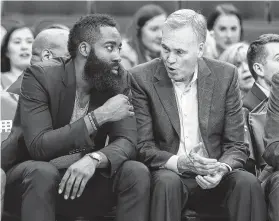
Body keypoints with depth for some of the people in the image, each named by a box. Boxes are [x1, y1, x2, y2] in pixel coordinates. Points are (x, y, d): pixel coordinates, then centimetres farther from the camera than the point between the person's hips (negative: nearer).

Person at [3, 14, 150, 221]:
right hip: (35, 175, -4)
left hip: (87, 175, 4)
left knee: (137, 172, -22)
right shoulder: (40, 76, -16)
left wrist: (93, 159, -36)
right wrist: (99, 116, -29)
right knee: (43, 172, -37)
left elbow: (126, 142, -13)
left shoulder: (118, 79, -3)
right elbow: (38, 146, -26)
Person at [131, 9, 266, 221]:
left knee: (248, 183, -28)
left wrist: (222, 168, -20)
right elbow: (143, 147, -5)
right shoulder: (142, 78, -5)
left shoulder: (226, 75, 0)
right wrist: (178, 163, -24)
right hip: (168, 173, -2)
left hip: (214, 174, 2)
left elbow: (237, 145, 2)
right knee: (167, 183, -35)